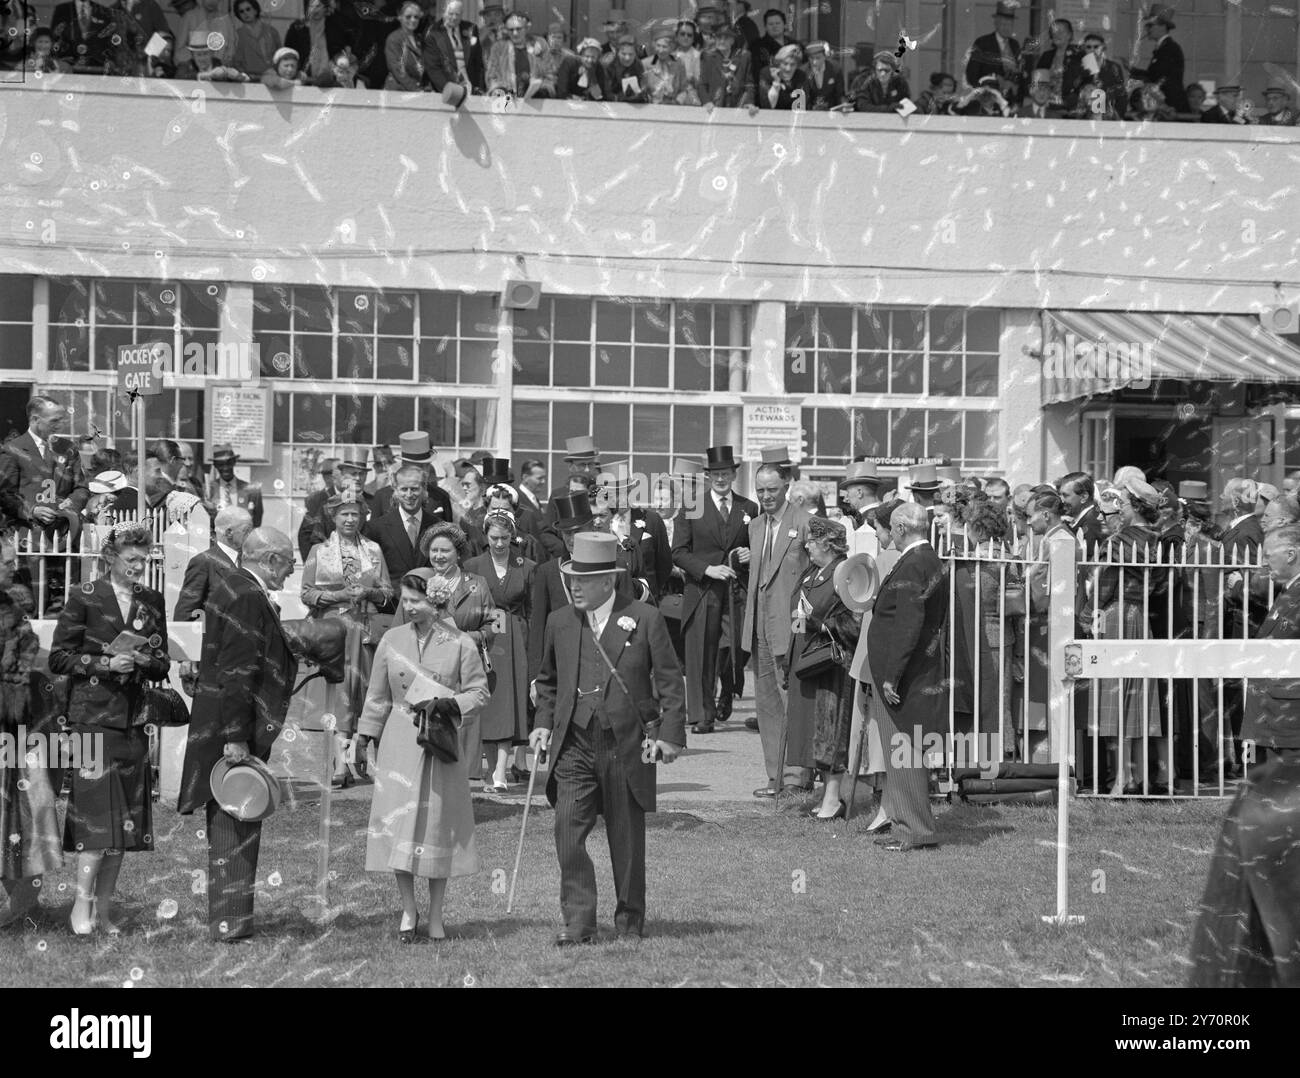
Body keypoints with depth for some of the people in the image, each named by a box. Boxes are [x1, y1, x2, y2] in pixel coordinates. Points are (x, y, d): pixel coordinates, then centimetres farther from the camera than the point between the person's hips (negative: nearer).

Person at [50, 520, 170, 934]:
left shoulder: (153, 602, 12)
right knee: (98, 810, -13)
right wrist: (105, 663, -14)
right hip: (93, 715, -5)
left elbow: (163, 666, 15)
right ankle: (82, 903, -4)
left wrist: (146, 662, -7)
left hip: (133, 720, 5)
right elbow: (58, 657, -3)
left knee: (124, 817, 4)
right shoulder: (85, 598, -1)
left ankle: (103, 908, 10)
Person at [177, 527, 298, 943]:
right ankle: (228, 923, 1)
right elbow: (236, 674, -22)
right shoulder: (249, 598, -18)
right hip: (236, 728, -10)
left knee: (229, 827, 15)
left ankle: (225, 921, 23)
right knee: (236, 826, -4)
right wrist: (236, 737, -23)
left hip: (220, 730, 10)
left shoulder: (231, 588, 12)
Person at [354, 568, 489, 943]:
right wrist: (368, 733, 11)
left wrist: (453, 704, -17)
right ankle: (408, 912, 10)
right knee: (398, 821, -3)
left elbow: (479, 692, 1)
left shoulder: (460, 644, -3)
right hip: (400, 742, 2)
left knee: (439, 823, 2)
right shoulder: (391, 641, 5)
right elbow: (378, 695, 13)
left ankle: (435, 916, 13)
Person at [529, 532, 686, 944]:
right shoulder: (560, 623, 8)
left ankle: (629, 919, 22)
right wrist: (544, 723, 8)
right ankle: (578, 922, -4)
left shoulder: (645, 620, -2)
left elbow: (670, 681, 1)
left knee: (627, 840, 7)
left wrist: (670, 734, -7)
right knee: (568, 832, -10)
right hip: (575, 745, 2)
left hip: (627, 747, -2)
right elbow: (548, 681, 21)